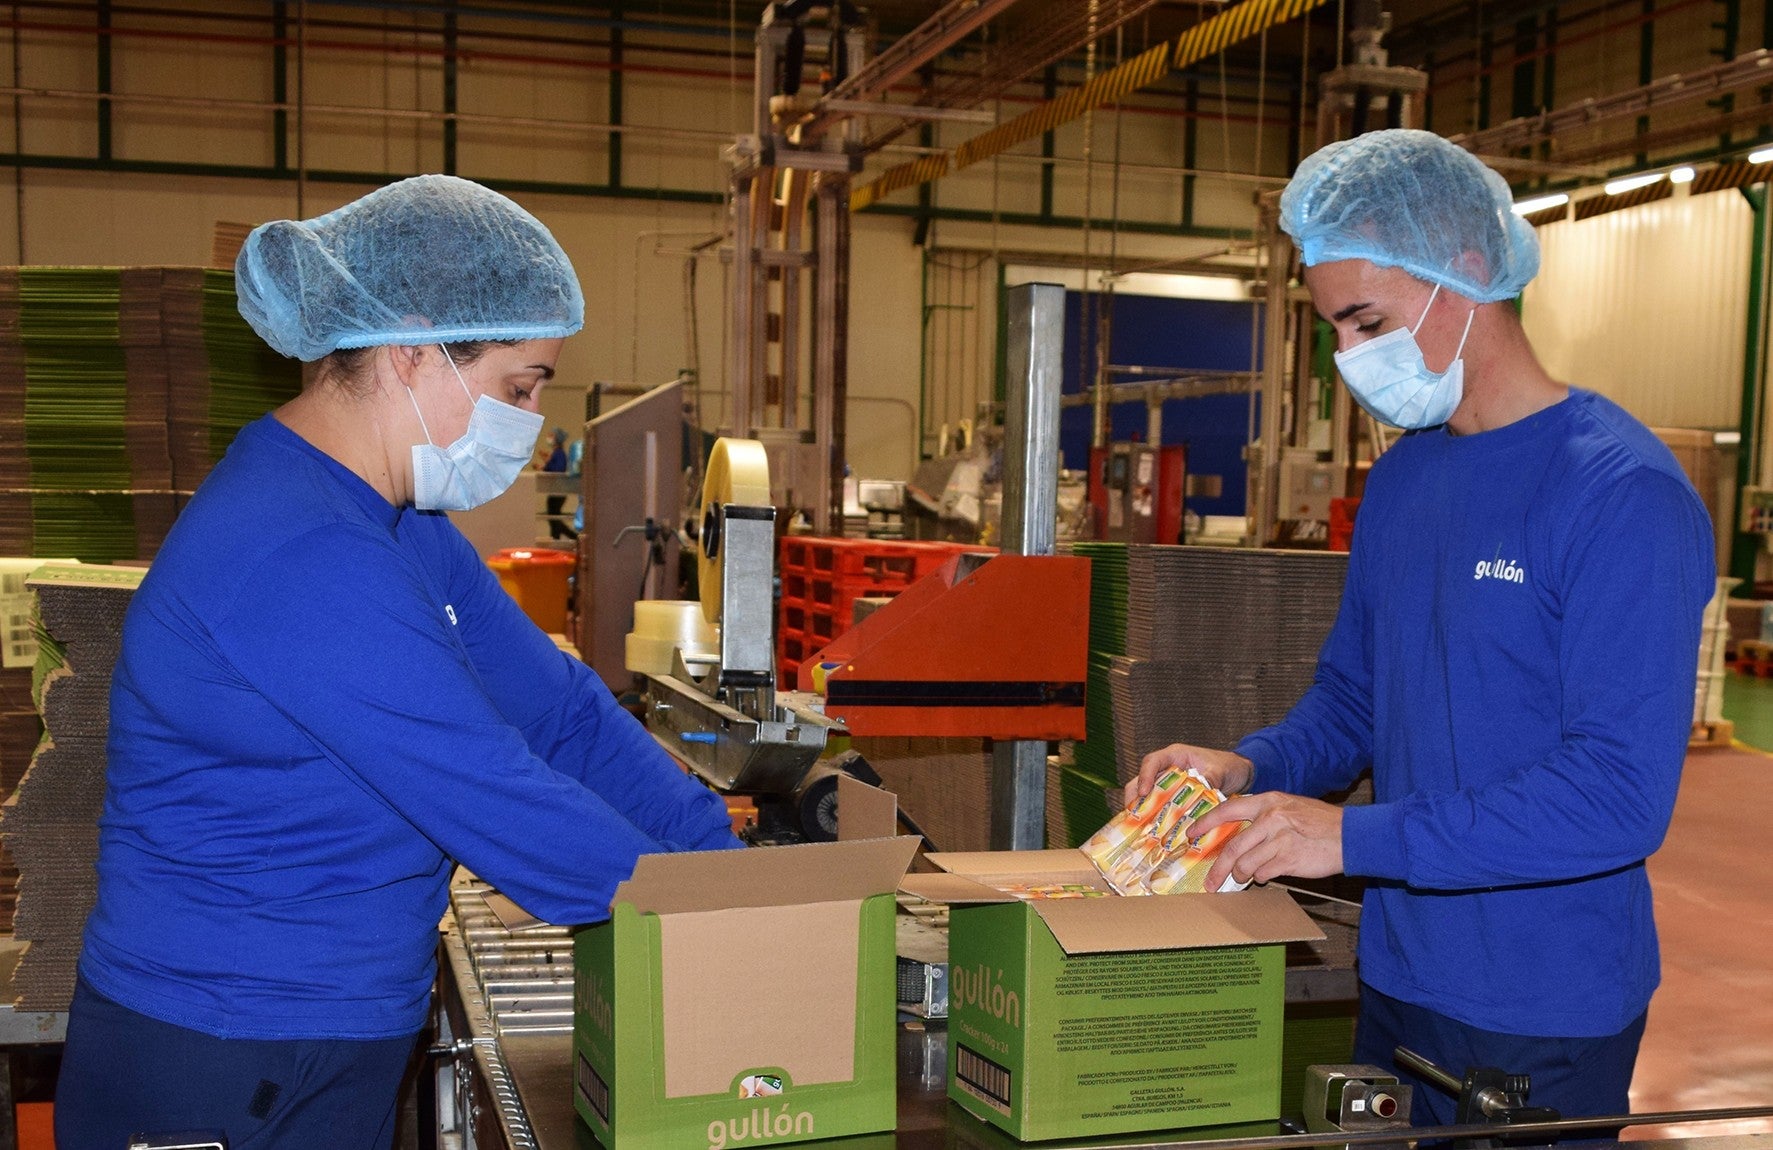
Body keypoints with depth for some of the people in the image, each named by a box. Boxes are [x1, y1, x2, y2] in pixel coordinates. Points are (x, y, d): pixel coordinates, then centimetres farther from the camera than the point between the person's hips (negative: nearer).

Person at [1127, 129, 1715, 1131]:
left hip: (1545, 1019, -7)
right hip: (1395, 980, 7)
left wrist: (1357, 837, -25)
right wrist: (1253, 769, -6)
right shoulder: (1401, 478, 6)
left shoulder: (1623, 492, -18)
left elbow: (1622, 793, -24)